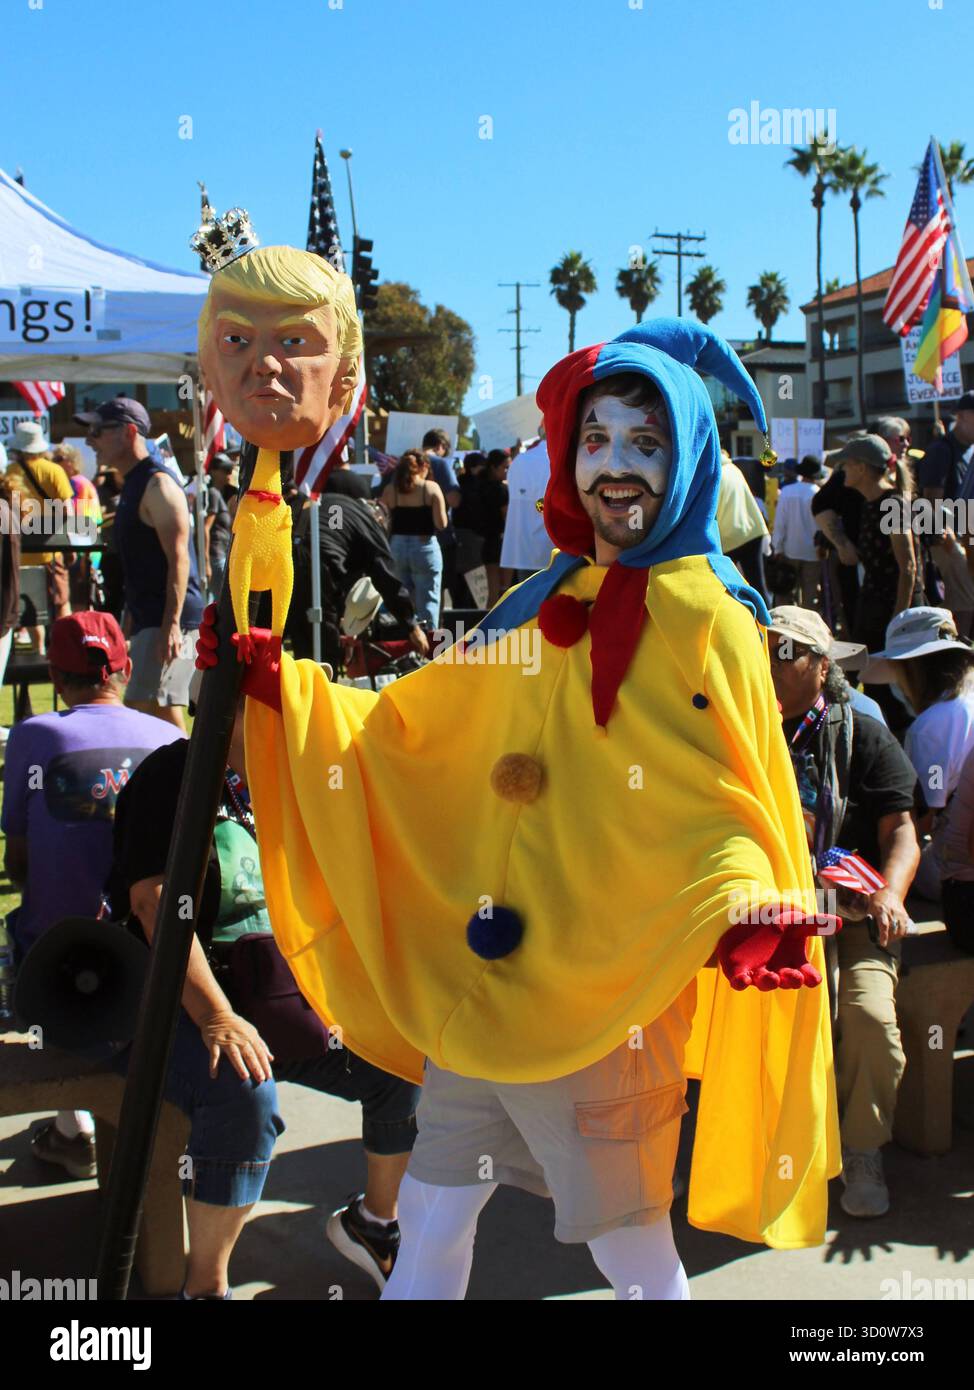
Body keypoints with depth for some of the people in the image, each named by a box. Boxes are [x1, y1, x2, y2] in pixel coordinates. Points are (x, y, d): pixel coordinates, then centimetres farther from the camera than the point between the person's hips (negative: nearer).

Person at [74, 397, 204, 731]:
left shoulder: (157, 484, -13)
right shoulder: (132, 485, 18)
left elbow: (178, 558, -20)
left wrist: (171, 624, -26)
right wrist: (131, 617, 23)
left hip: (171, 619, -10)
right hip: (149, 620, 10)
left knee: (143, 708, -13)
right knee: (164, 715, 12)